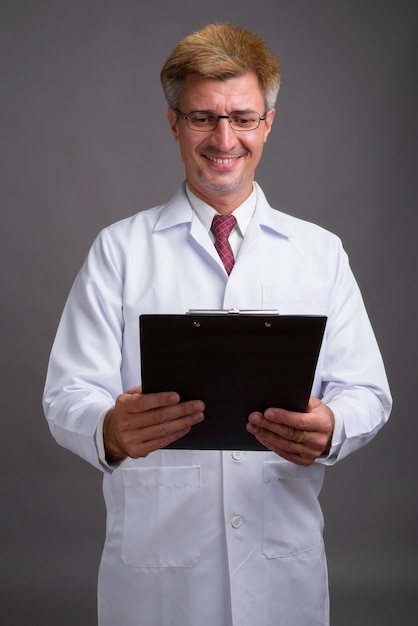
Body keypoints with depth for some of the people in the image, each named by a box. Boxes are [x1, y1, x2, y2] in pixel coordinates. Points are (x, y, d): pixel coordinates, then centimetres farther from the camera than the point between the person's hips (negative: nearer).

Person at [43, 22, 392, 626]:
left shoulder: (321, 251, 5)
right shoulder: (119, 249, 0)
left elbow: (366, 389, 3)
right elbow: (69, 395, -5)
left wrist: (329, 429, -20)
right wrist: (111, 430, -29)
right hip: (154, 563, -1)